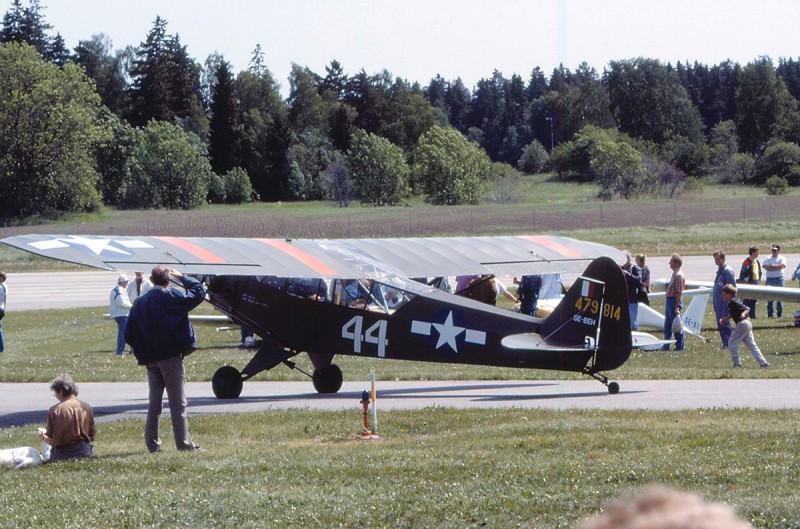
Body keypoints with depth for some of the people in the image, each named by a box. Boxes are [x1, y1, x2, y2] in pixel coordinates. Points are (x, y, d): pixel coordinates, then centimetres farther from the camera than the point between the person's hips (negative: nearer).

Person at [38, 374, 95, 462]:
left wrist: (43, 438, 16)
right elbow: (92, 437, 6)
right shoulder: (86, 407, 3)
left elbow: (51, 440, -6)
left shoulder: (55, 410, -7)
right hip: (84, 452, 3)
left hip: (61, 454, -2)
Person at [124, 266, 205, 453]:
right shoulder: (171, 297, -9)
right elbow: (199, 293, -2)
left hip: (150, 360, 5)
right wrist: (182, 278, 9)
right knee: (178, 402, -3)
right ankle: (184, 443, -5)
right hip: (171, 357, -5)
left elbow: (129, 335, 7)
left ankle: (152, 443, 10)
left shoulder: (139, 303, 7)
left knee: (154, 402, 11)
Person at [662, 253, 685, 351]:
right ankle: (666, 346, 20)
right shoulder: (675, 274, 14)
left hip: (675, 301, -10)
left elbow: (679, 292, -21)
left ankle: (679, 346, 2)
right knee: (667, 326, 14)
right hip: (669, 301, 10)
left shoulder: (679, 275, -17)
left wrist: (677, 306, -23)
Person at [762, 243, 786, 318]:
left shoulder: (782, 258, 7)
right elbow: (766, 267, -6)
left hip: (779, 279, -1)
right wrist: (777, 267, -9)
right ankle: (770, 313, 4)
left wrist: (772, 266, -7)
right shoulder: (767, 259, 10)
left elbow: (782, 266, -11)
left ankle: (780, 313, 3)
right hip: (769, 279, 1)